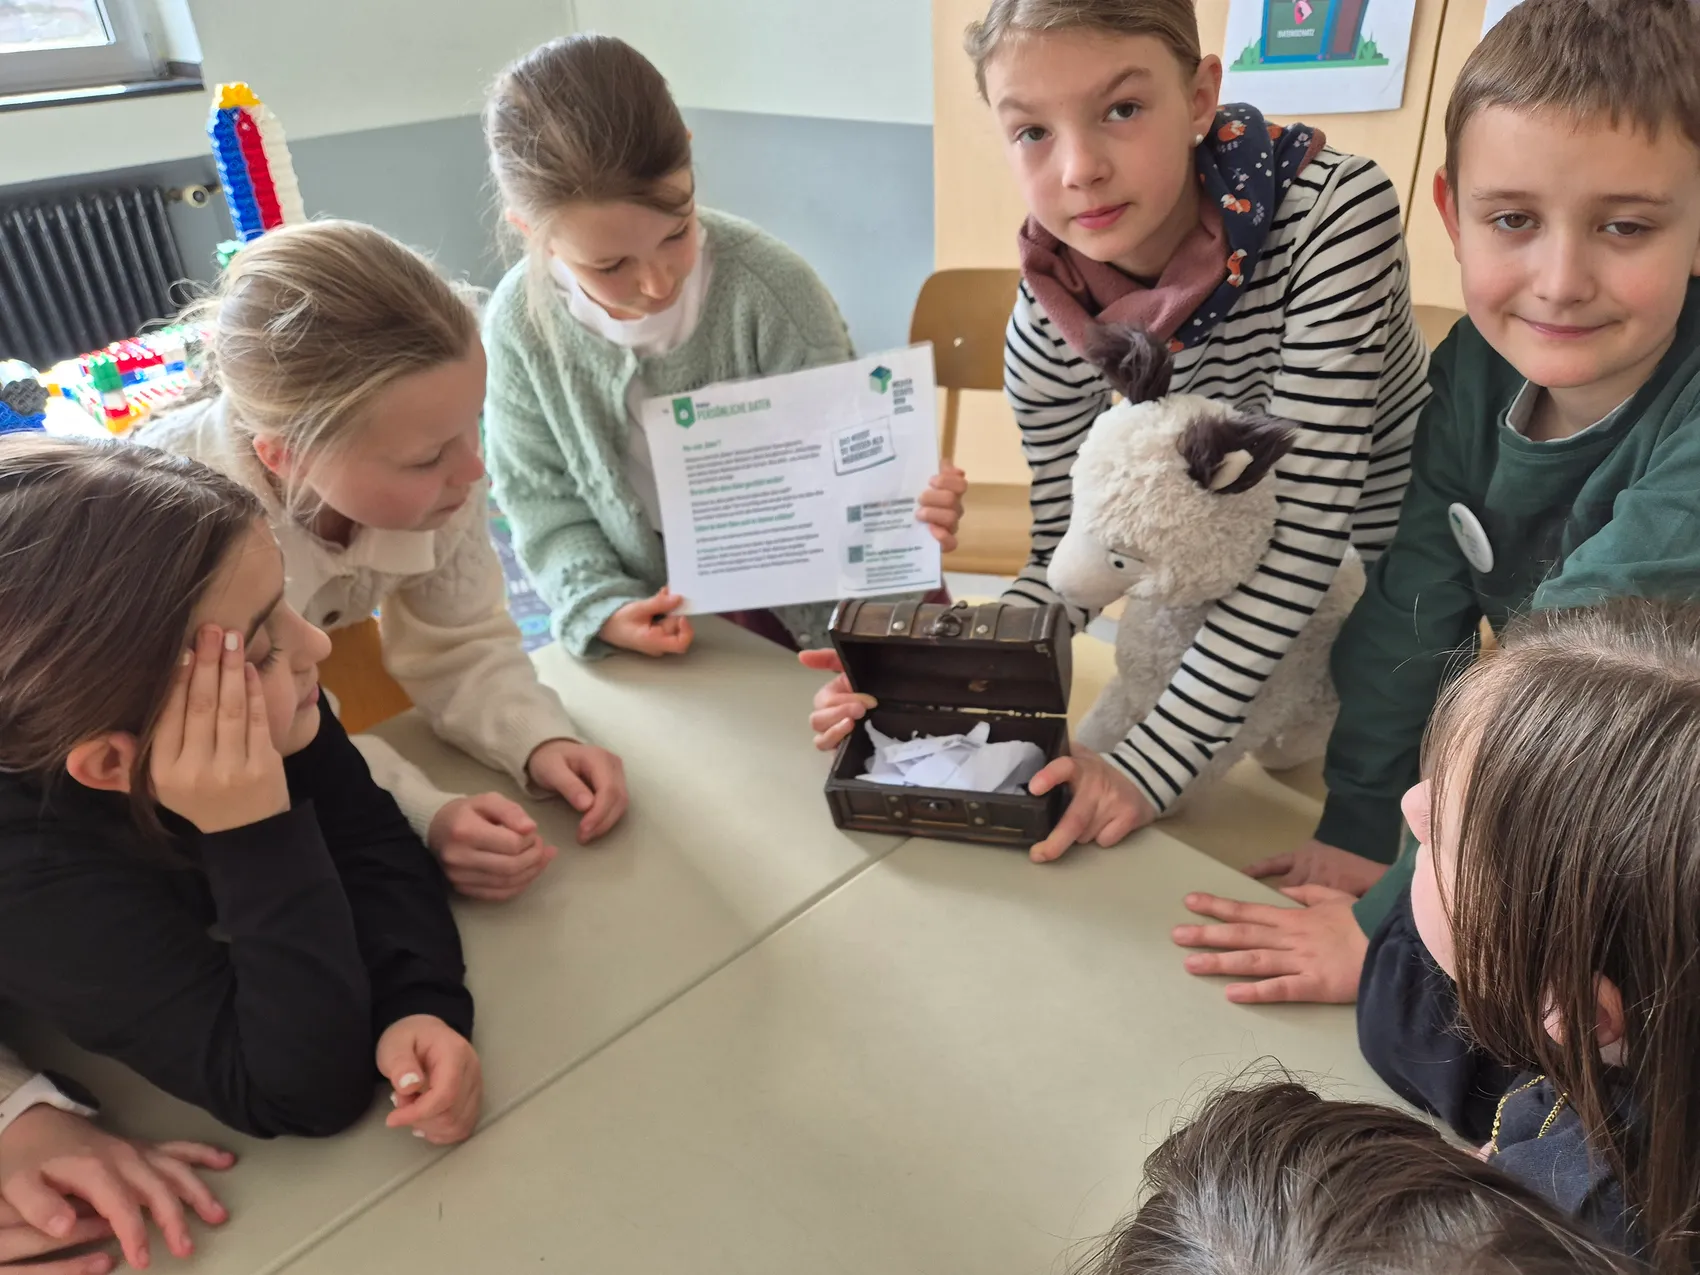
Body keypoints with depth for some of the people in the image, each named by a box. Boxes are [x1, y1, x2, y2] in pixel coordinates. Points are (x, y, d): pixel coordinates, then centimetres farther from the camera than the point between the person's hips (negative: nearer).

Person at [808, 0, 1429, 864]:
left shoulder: (1335, 212, -30)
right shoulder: (1047, 333, -19)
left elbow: (1306, 518, -33)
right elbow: (1068, 560, -10)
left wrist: (1153, 762, -37)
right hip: (1221, 594, 3)